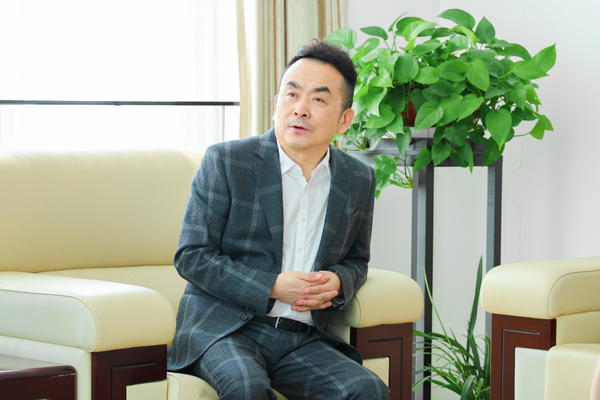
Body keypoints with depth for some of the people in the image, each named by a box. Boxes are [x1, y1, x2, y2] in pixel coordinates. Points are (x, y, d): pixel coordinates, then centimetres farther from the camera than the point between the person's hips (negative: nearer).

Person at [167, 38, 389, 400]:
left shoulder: (360, 180, 9)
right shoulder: (226, 162, -4)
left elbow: (356, 260, 23)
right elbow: (191, 256, -4)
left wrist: (337, 282, -3)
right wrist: (272, 287, -16)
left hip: (302, 339, 4)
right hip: (225, 326, -4)